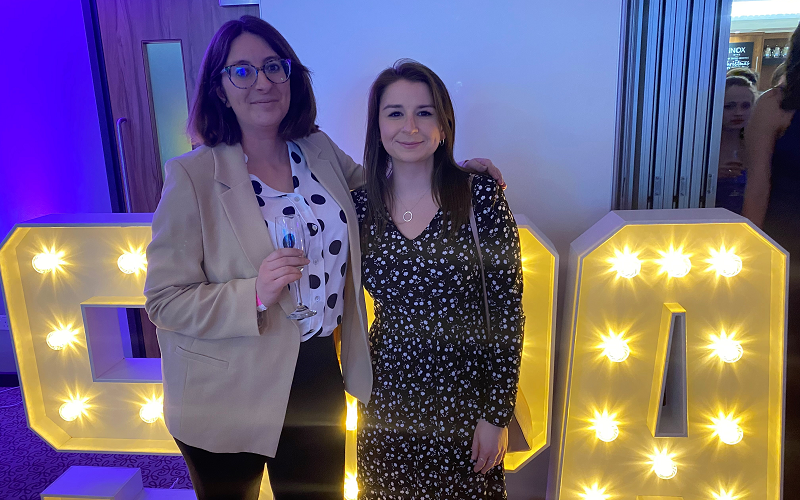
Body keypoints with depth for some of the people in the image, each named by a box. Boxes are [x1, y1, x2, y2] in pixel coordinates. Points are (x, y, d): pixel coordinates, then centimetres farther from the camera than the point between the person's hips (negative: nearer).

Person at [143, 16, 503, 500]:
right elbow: (164, 300, -13)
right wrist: (254, 296, -29)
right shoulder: (192, 176, -15)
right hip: (228, 397, -4)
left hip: (319, 378, 4)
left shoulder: (320, 150, 0)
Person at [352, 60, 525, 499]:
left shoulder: (480, 196, -13)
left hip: (464, 396, -2)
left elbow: (507, 310, -11)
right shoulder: (360, 206, -5)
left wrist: (497, 414, -10)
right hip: (387, 401, 3)